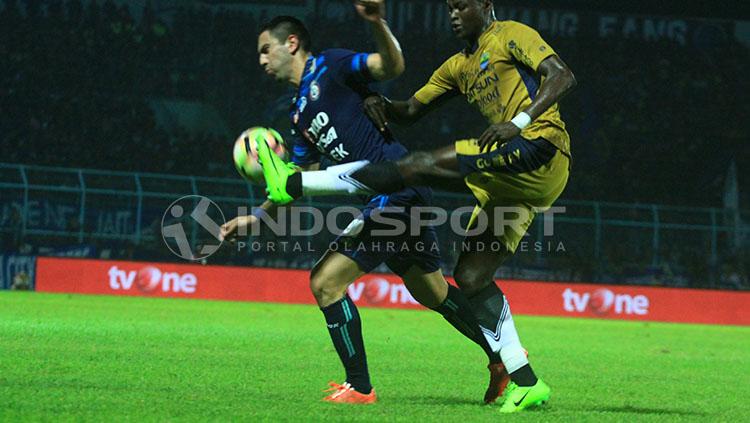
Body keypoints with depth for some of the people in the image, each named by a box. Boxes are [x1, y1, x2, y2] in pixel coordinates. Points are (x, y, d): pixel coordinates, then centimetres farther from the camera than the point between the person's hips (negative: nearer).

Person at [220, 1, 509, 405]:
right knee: (433, 292, 21)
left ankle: (359, 388, -5)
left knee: (326, 281, -11)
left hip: (397, 187, -10)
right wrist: (256, 217, 19)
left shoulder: (329, 66, -4)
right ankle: (502, 359, 33)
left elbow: (392, 67, -20)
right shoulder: (300, 113, 21)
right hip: (384, 202, 10)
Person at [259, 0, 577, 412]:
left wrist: (519, 122, -22)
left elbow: (562, 76, -9)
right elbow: (413, 108, 32)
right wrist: (383, 106, 9)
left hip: (539, 148, -10)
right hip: (516, 182, 10)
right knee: (470, 276, 4)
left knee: (420, 166, -16)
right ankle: (525, 383, 3)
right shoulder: (458, 66, 28)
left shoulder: (511, 35, 4)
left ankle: (293, 184, -14)